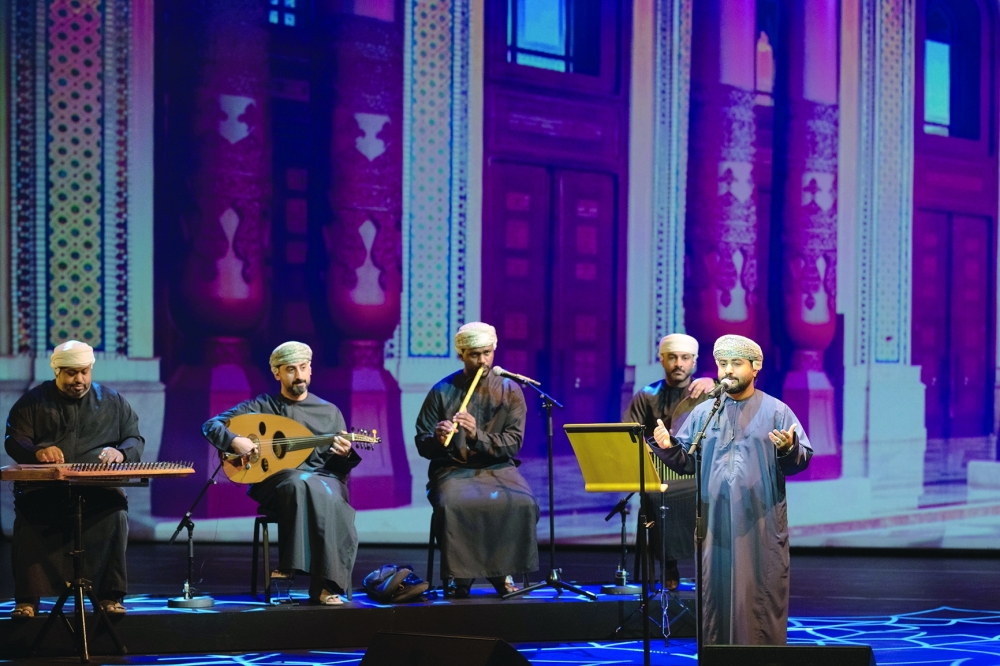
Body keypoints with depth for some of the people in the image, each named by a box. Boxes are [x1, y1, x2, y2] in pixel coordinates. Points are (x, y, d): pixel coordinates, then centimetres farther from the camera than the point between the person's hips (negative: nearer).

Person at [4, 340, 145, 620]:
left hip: (98, 489, 1)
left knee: (115, 512, -32)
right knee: (27, 511, -32)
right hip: (43, 488, 0)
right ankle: (26, 599, -24)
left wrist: (121, 453, -10)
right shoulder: (34, 401, 14)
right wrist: (37, 451, -17)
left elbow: (135, 440, 15)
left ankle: (110, 596, -22)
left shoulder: (112, 402, 17)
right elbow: (13, 440, 6)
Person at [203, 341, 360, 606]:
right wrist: (234, 441, -15)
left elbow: (338, 469, 12)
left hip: (322, 479, 2)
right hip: (274, 482, -2)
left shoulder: (330, 412, 14)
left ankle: (325, 585, -30)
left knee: (329, 497, -37)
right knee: (301, 483, -39)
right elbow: (210, 425, 4)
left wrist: (344, 455, -11)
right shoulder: (260, 406, 9)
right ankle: (323, 584, -34)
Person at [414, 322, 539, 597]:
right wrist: (437, 439, -21)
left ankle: (501, 571, -8)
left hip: (498, 468, 1)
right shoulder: (442, 391, 3)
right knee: (452, 505, -34)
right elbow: (422, 444, 3)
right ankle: (462, 574, -14)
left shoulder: (509, 391, 5)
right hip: (454, 469, -1)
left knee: (522, 504, -30)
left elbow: (513, 443, -4)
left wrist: (478, 436, -21)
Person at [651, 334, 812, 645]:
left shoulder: (776, 410, 4)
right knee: (716, 592, 6)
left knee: (762, 594, -1)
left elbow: (802, 460, -1)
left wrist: (788, 448, -23)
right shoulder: (703, 412, 11)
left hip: (761, 524, -2)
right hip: (716, 523, 2)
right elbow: (687, 461, 10)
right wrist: (668, 447, -9)